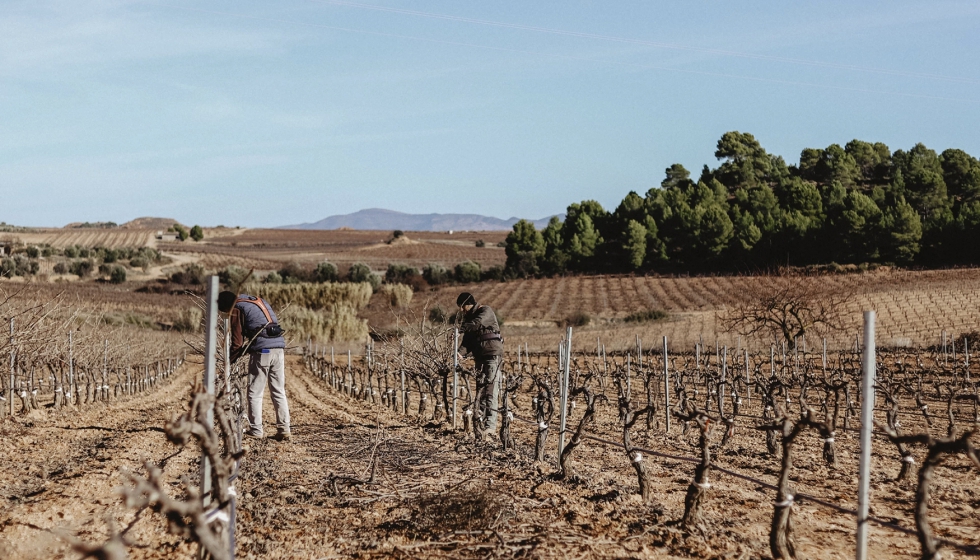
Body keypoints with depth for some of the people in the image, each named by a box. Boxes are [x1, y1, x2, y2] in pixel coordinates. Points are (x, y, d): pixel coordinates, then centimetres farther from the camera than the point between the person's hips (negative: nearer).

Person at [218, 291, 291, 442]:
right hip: (279, 348, 6)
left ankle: (255, 431, 5)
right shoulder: (260, 301, 23)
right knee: (279, 392, 9)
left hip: (261, 351, -6)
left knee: (255, 394, 4)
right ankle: (283, 430, 6)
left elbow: (237, 341, -2)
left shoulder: (237, 310, 2)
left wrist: (230, 360, 12)